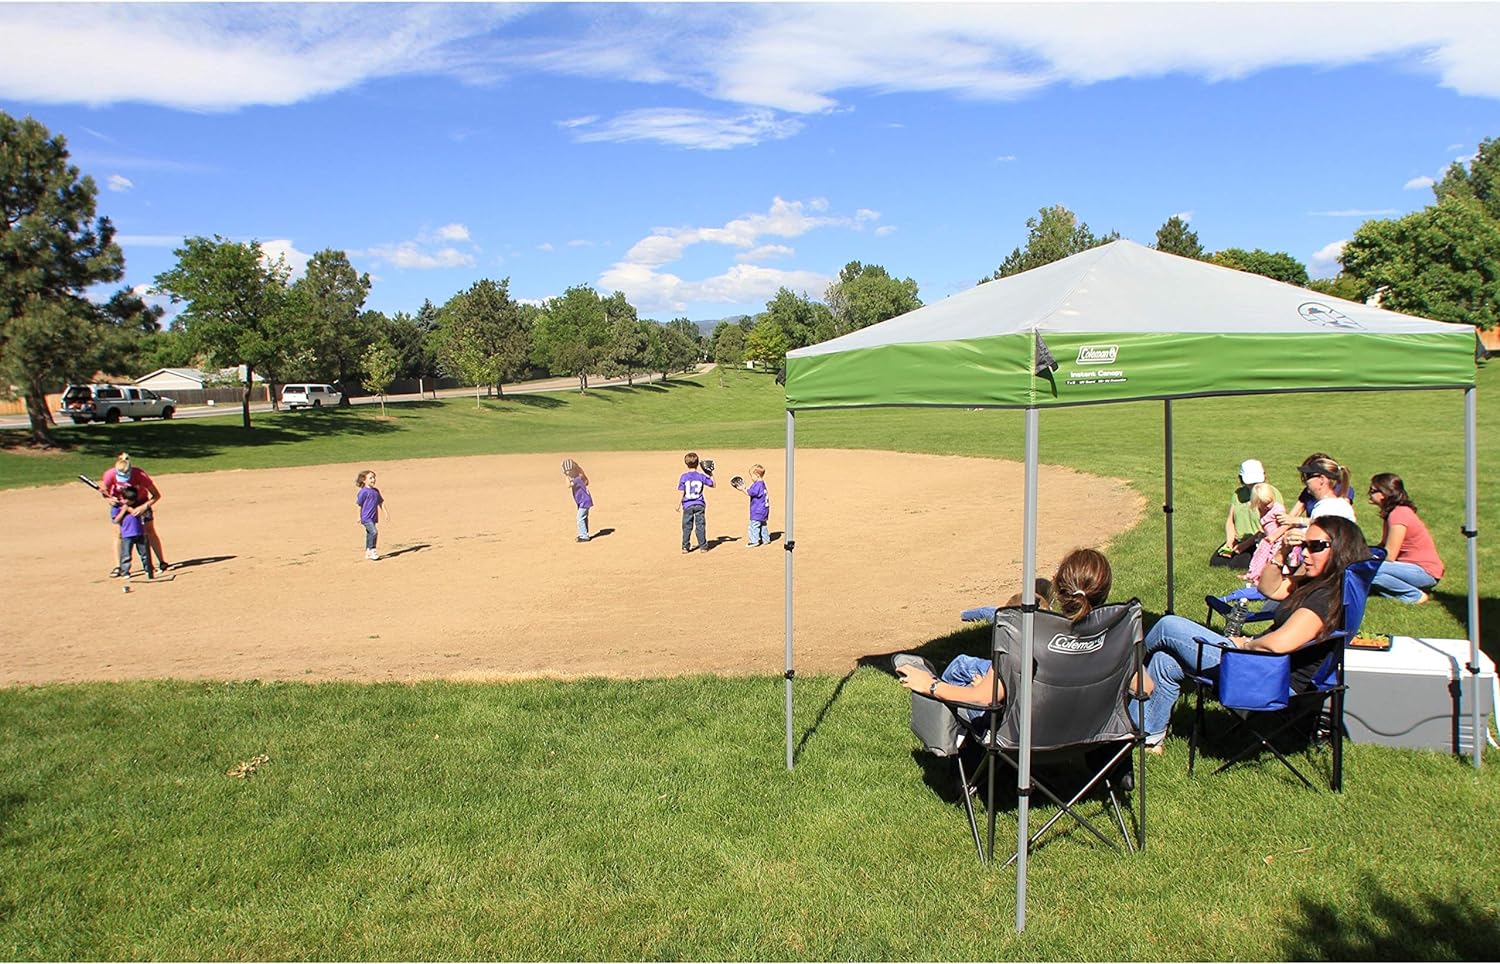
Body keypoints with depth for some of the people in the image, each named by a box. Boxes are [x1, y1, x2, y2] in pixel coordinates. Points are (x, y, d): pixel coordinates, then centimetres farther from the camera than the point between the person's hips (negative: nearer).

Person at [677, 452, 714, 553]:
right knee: (700, 526, 7)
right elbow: (713, 484, 8)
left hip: (687, 505, -1)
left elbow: (681, 493, -7)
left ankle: (685, 546, 9)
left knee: (687, 527, 7)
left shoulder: (683, 476, -7)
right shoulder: (701, 476, -4)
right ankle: (703, 546, 11)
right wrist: (711, 475, 19)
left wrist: (678, 505, 0)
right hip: (699, 505, 1)